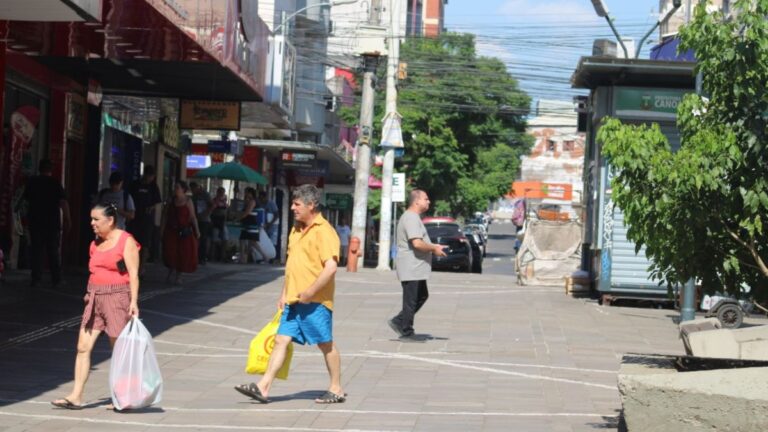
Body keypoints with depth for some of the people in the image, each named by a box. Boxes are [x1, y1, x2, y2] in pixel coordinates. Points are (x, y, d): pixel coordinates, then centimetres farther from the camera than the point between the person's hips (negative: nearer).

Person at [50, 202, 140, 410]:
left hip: (117, 298, -7)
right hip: (95, 299, 7)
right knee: (83, 347, -1)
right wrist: (90, 295, 18)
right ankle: (76, 397, -1)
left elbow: (133, 274, -12)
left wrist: (134, 301, -20)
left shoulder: (126, 241, -7)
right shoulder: (96, 243, 13)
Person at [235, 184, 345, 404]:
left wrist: (309, 292, -22)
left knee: (326, 344, 3)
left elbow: (331, 267, -22)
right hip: (293, 301, 8)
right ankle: (263, 387, -4)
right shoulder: (296, 230, 15)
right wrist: (284, 294, 18)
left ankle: (336, 389, 16)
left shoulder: (324, 231, -13)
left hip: (315, 301, -8)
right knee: (281, 340, 1)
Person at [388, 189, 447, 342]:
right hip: (411, 268, -11)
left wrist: (433, 246, 14)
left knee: (422, 296, 17)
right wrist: (434, 248, -14)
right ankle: (406, 333, 5)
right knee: (411, 301, -3)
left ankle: (398, 322, 19)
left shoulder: (413, 217, 17)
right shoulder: (411, 218, -18)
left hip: (416, 269, 11)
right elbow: (417, 243, -27)